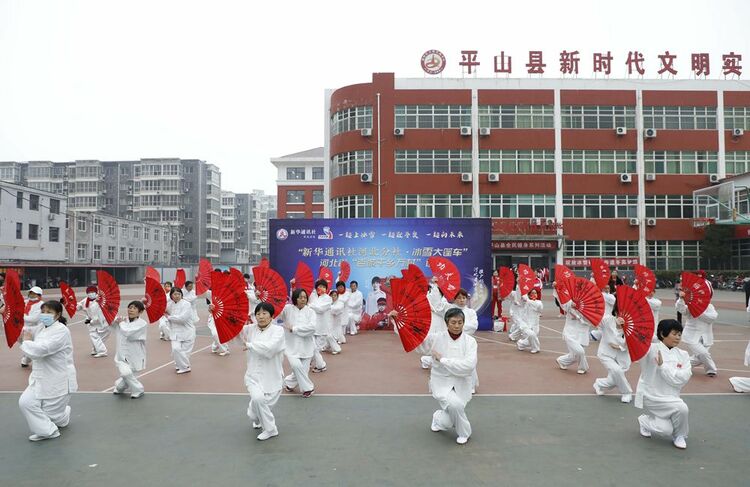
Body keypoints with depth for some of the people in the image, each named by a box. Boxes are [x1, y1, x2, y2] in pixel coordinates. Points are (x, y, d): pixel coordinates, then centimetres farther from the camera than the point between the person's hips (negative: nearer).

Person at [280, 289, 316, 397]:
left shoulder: (310, 311, -2)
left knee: (302, 371, 6)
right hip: (291, 346, -2)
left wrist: (294, 329, -16)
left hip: (306, 347, 2)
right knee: (296, 365, -23)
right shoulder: (288, 309, -2)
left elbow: (312, 327, -15)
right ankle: (308, 388, 0)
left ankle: (288, 382, 38)